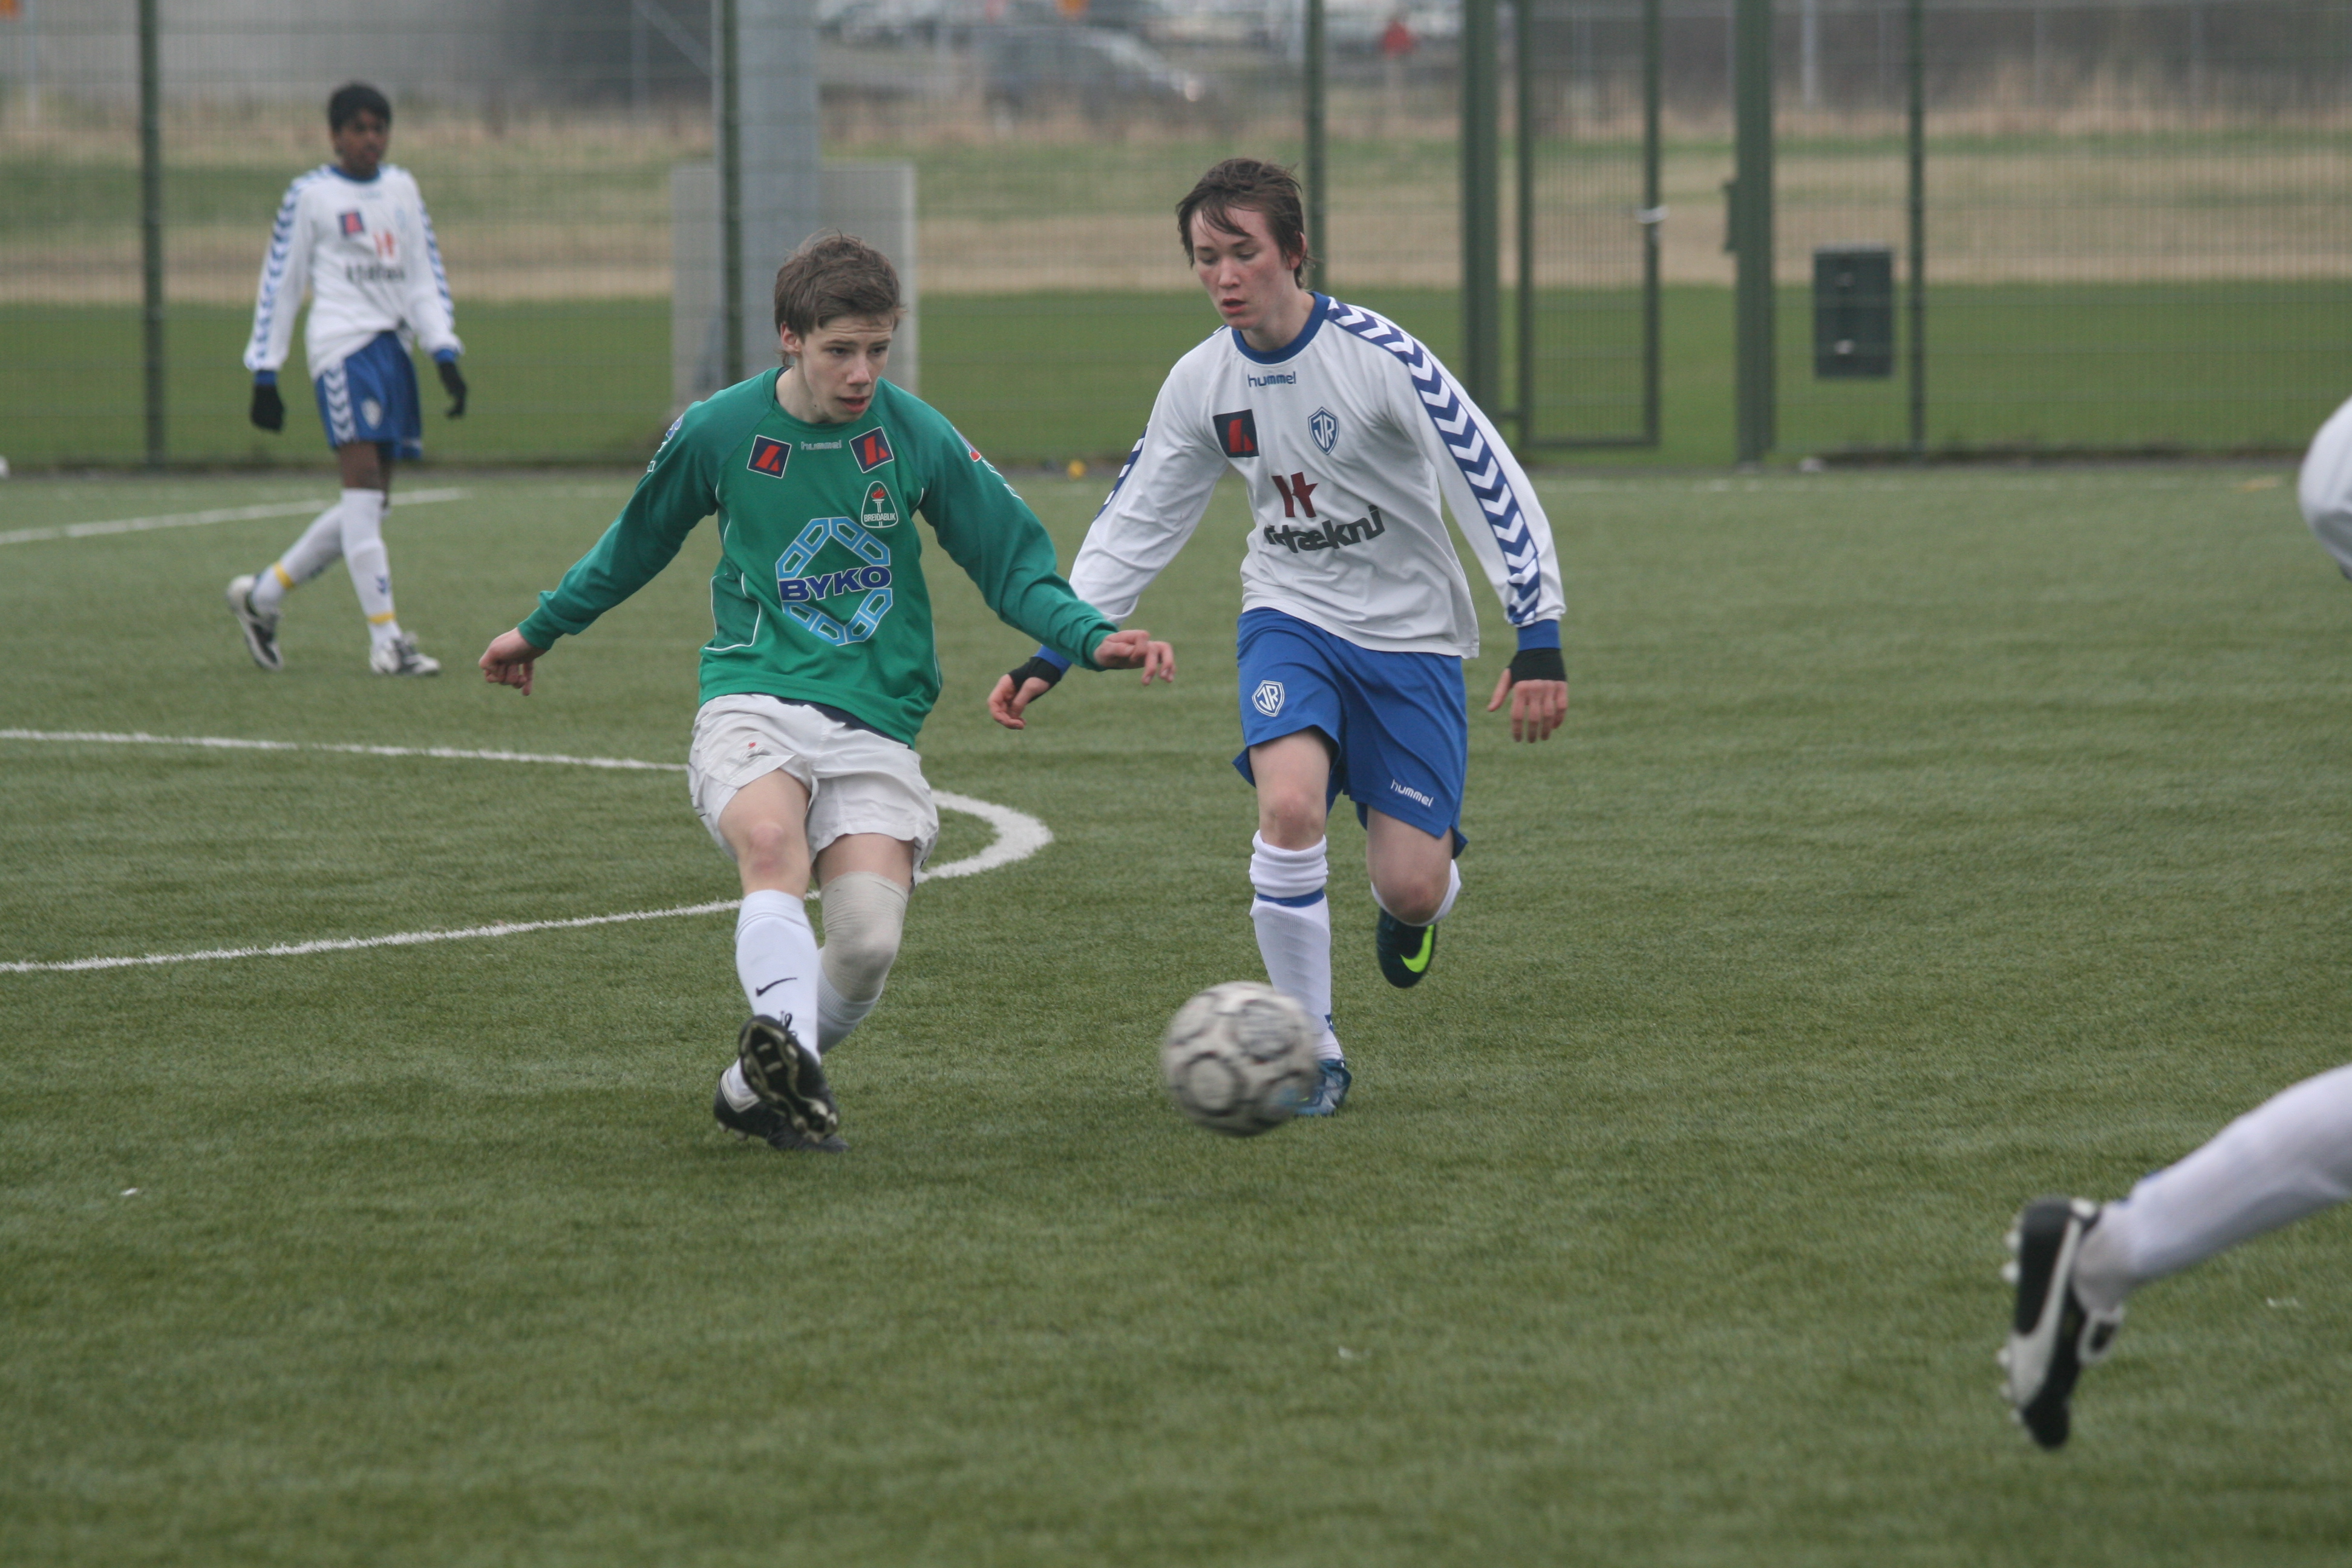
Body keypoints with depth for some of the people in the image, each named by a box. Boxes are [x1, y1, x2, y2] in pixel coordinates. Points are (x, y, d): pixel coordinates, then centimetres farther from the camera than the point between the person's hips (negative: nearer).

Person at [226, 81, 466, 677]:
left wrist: (444, 354, 6)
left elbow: (425, 277, 19)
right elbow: (279, 284, 4)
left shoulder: (402, 189, 18)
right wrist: (264, 375, 0)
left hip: (393, 349, 6)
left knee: (370, 504, 6)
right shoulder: (310, 195, 3)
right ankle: (386, 640, -18)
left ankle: (262, 594, 21)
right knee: (364, 488, -15)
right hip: (343, 344, -6)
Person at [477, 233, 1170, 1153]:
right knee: (772, 840, -35)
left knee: (869, 942, -17)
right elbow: (635, 545, 20)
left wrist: (1094, 639, -10)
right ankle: (787, 1045, -55)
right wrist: (539, 631, 33)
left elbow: (1014, 568, 8)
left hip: (874, 724, 1)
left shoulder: (918, 438, 1)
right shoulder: (718, 432, 1)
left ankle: (756, 1090, 9)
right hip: (752, 703, -1)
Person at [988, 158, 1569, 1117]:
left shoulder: (1379, 356, -19)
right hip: (1291, 618, 3)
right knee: (1289, 802, -27)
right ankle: (1313, 1053, -12)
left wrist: (1539, 643, -20)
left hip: (1410, 638, -3)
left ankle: (1414, 907, 33)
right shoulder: (1201, 385, -4)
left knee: (1410, 889, -9)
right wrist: (1051, 657, 0)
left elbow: (1494, 489, -16)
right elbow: (1132, 526, 7)